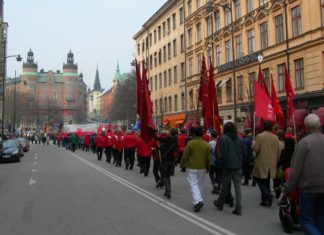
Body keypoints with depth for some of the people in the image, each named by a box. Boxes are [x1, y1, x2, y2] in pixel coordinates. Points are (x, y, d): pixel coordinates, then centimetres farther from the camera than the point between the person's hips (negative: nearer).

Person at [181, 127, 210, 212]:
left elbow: (185, 156, -9)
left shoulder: (190, 143, -11)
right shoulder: (206, 144, -1)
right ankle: (197, 201, 23)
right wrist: (208, 168, 19)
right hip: (202, 168, 4)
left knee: (193, 184, -2)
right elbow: (208, 158, 5)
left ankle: (198, 201, -20)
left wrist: (182, 164, 7)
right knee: (200, 184, 15)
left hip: (192, 168, -3)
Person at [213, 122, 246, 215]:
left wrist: (221, 162, 3)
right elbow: (244, 153, 7)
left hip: (227, 166, -3)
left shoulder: (223, 138, -10)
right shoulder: (240, 139, 3)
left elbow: (221, 154, -13)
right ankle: (238, 208, 2)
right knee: (237, 187, 4)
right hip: (238, 167, 3)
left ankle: (220, 204, 31)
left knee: (225, 186, 12)